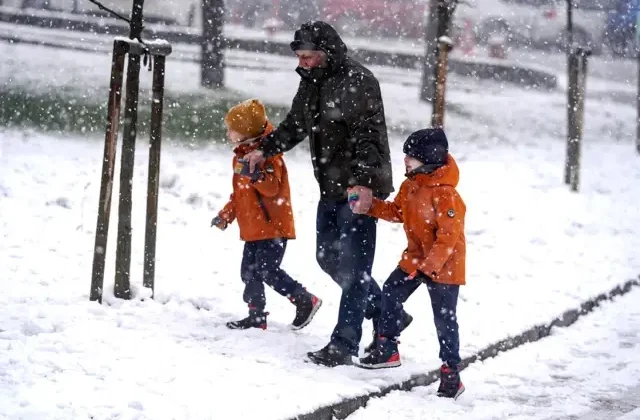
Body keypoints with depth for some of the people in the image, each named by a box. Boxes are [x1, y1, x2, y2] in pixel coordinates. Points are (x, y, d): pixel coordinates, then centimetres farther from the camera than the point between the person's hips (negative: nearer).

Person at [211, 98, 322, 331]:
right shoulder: (242, 155, 18)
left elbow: (272, 187, -24)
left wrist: (256, 175, -40)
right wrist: (225, 215, 22)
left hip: (273, 227, -10)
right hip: (253, 229, 10)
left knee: (268, 271, -13)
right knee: (249, 272, 8)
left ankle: (306, 301, -1)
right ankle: (256, 316, 15)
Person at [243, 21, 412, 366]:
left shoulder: (358, 82, -17)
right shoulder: (312, 81, 11)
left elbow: (369, 136, -23)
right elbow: (295, 124, 24)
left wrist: (365, 181, -31)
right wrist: (264, 149, 12)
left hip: (360, 188, -10)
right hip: (331, 187, 10)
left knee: (352, 266, -8)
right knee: (328, 257, 15)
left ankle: (343, 344, -4)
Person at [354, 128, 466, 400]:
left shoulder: (444, 194, -26)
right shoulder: (410, 186, 2)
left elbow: (448, 236, -27)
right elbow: (398, 212, 14)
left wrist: (428, 266, -27)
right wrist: (370, 207, -1)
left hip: (444, 265, -9)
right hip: (415, 259, 9)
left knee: (444, 319, -3)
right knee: (391, 294, 14)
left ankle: (451, 373, 5)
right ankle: (387, 349, 29)